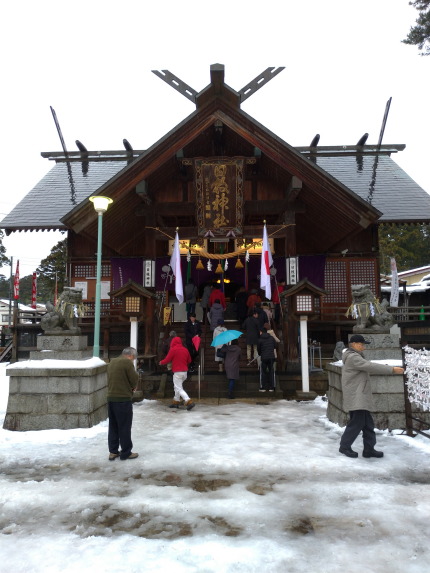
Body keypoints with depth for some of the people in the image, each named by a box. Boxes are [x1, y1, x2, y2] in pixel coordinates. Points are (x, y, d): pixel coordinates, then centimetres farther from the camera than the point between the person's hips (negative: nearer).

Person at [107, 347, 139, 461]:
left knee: (113, 426, 14)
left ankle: (113, 451, 21)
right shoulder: (127, 362, -14)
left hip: (111, 398, 8)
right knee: (125, 427, 3)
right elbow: (134, 379, -14)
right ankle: (126, 453, 11)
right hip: (123, 399, -8)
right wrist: (133, 387, 9)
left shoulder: (112, 362, 11)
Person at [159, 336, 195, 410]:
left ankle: (189, 402, -18)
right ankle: (176, 402, 26)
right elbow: (189, 360, 13)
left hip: (177, 372, -7)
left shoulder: (173, 349, -10)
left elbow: (167, 360, -7)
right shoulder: (185, 349, 7)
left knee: (179, 388, -5)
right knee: (177, 387, 21)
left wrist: (161, 362, 12)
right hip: (185, 371, 7)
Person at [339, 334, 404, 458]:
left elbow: (368, 366, 15)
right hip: (355, 397, -11)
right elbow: (371, 367, -21)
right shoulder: (352, 357, -17)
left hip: (360, 397, 11)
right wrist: (392, 369, -18)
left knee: (368, 424, 12)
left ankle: (369, 449, 19)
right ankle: (344, 446, 7)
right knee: (357, 422, -5)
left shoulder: (356, 356, 19)